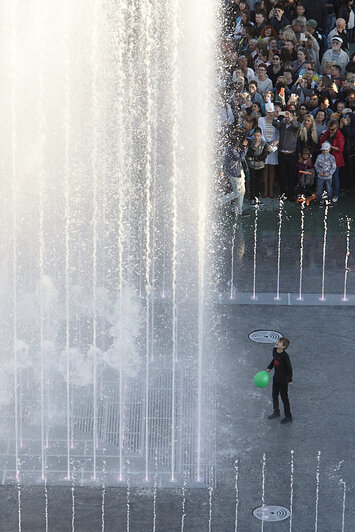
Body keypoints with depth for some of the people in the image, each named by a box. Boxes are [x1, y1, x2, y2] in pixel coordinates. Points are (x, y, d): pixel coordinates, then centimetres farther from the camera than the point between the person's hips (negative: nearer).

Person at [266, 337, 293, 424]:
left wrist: (290, 379, -10)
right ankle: (276, 412, 43)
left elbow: (289, 367, -18)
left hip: (283, 379, -8)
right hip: (276, 377, 8)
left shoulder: (285, 356, -29)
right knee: (274, 395, 22)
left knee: (284, 397, 6)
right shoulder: (274, 351, -8)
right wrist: (269, 368, 1)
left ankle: (288, 416, 23)